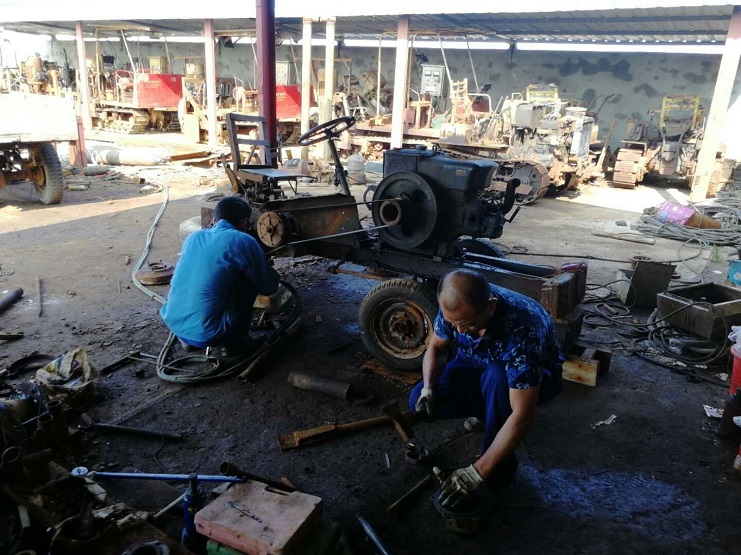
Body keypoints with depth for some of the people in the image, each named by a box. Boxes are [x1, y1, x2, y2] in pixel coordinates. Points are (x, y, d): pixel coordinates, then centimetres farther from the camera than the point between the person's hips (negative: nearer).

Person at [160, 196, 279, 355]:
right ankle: (235, 341, 12)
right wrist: (266, 267, 28)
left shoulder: (193, 237, 12)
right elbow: (269, 287, 3)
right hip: (206, 334, -7)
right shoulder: (243, 241, -6)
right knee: (249, 280, 7)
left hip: (172, 324, 7)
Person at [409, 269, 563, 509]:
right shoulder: (455, 306, -25)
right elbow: (436, 347, -5)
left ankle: (501, 469, -17)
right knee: (420, 402, -14)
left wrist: (477, 473, -41)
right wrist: (428, 389, -24)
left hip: (536, 376, -4)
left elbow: (522, 416, -41)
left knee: (496, 376, -40)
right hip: (478, 364, 5)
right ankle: (489, 411, 10)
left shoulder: (522, 329, -41)